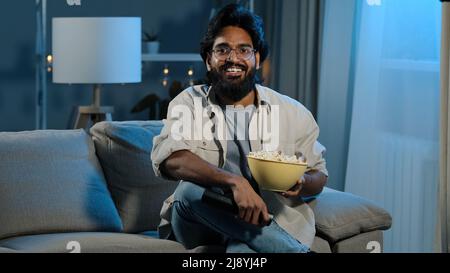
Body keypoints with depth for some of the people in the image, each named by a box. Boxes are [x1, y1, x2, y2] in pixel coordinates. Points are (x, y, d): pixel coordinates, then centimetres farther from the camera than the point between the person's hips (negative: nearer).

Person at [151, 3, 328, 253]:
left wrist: (301, 183, -13)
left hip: (272, 227, -3)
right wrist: (234, 181, -35)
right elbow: (168, 158, -18)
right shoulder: (189, 103, 2)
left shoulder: (293, 113, 7)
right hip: (200, 228, 4)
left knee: (242, 249, -42)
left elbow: (318, 174, 15)